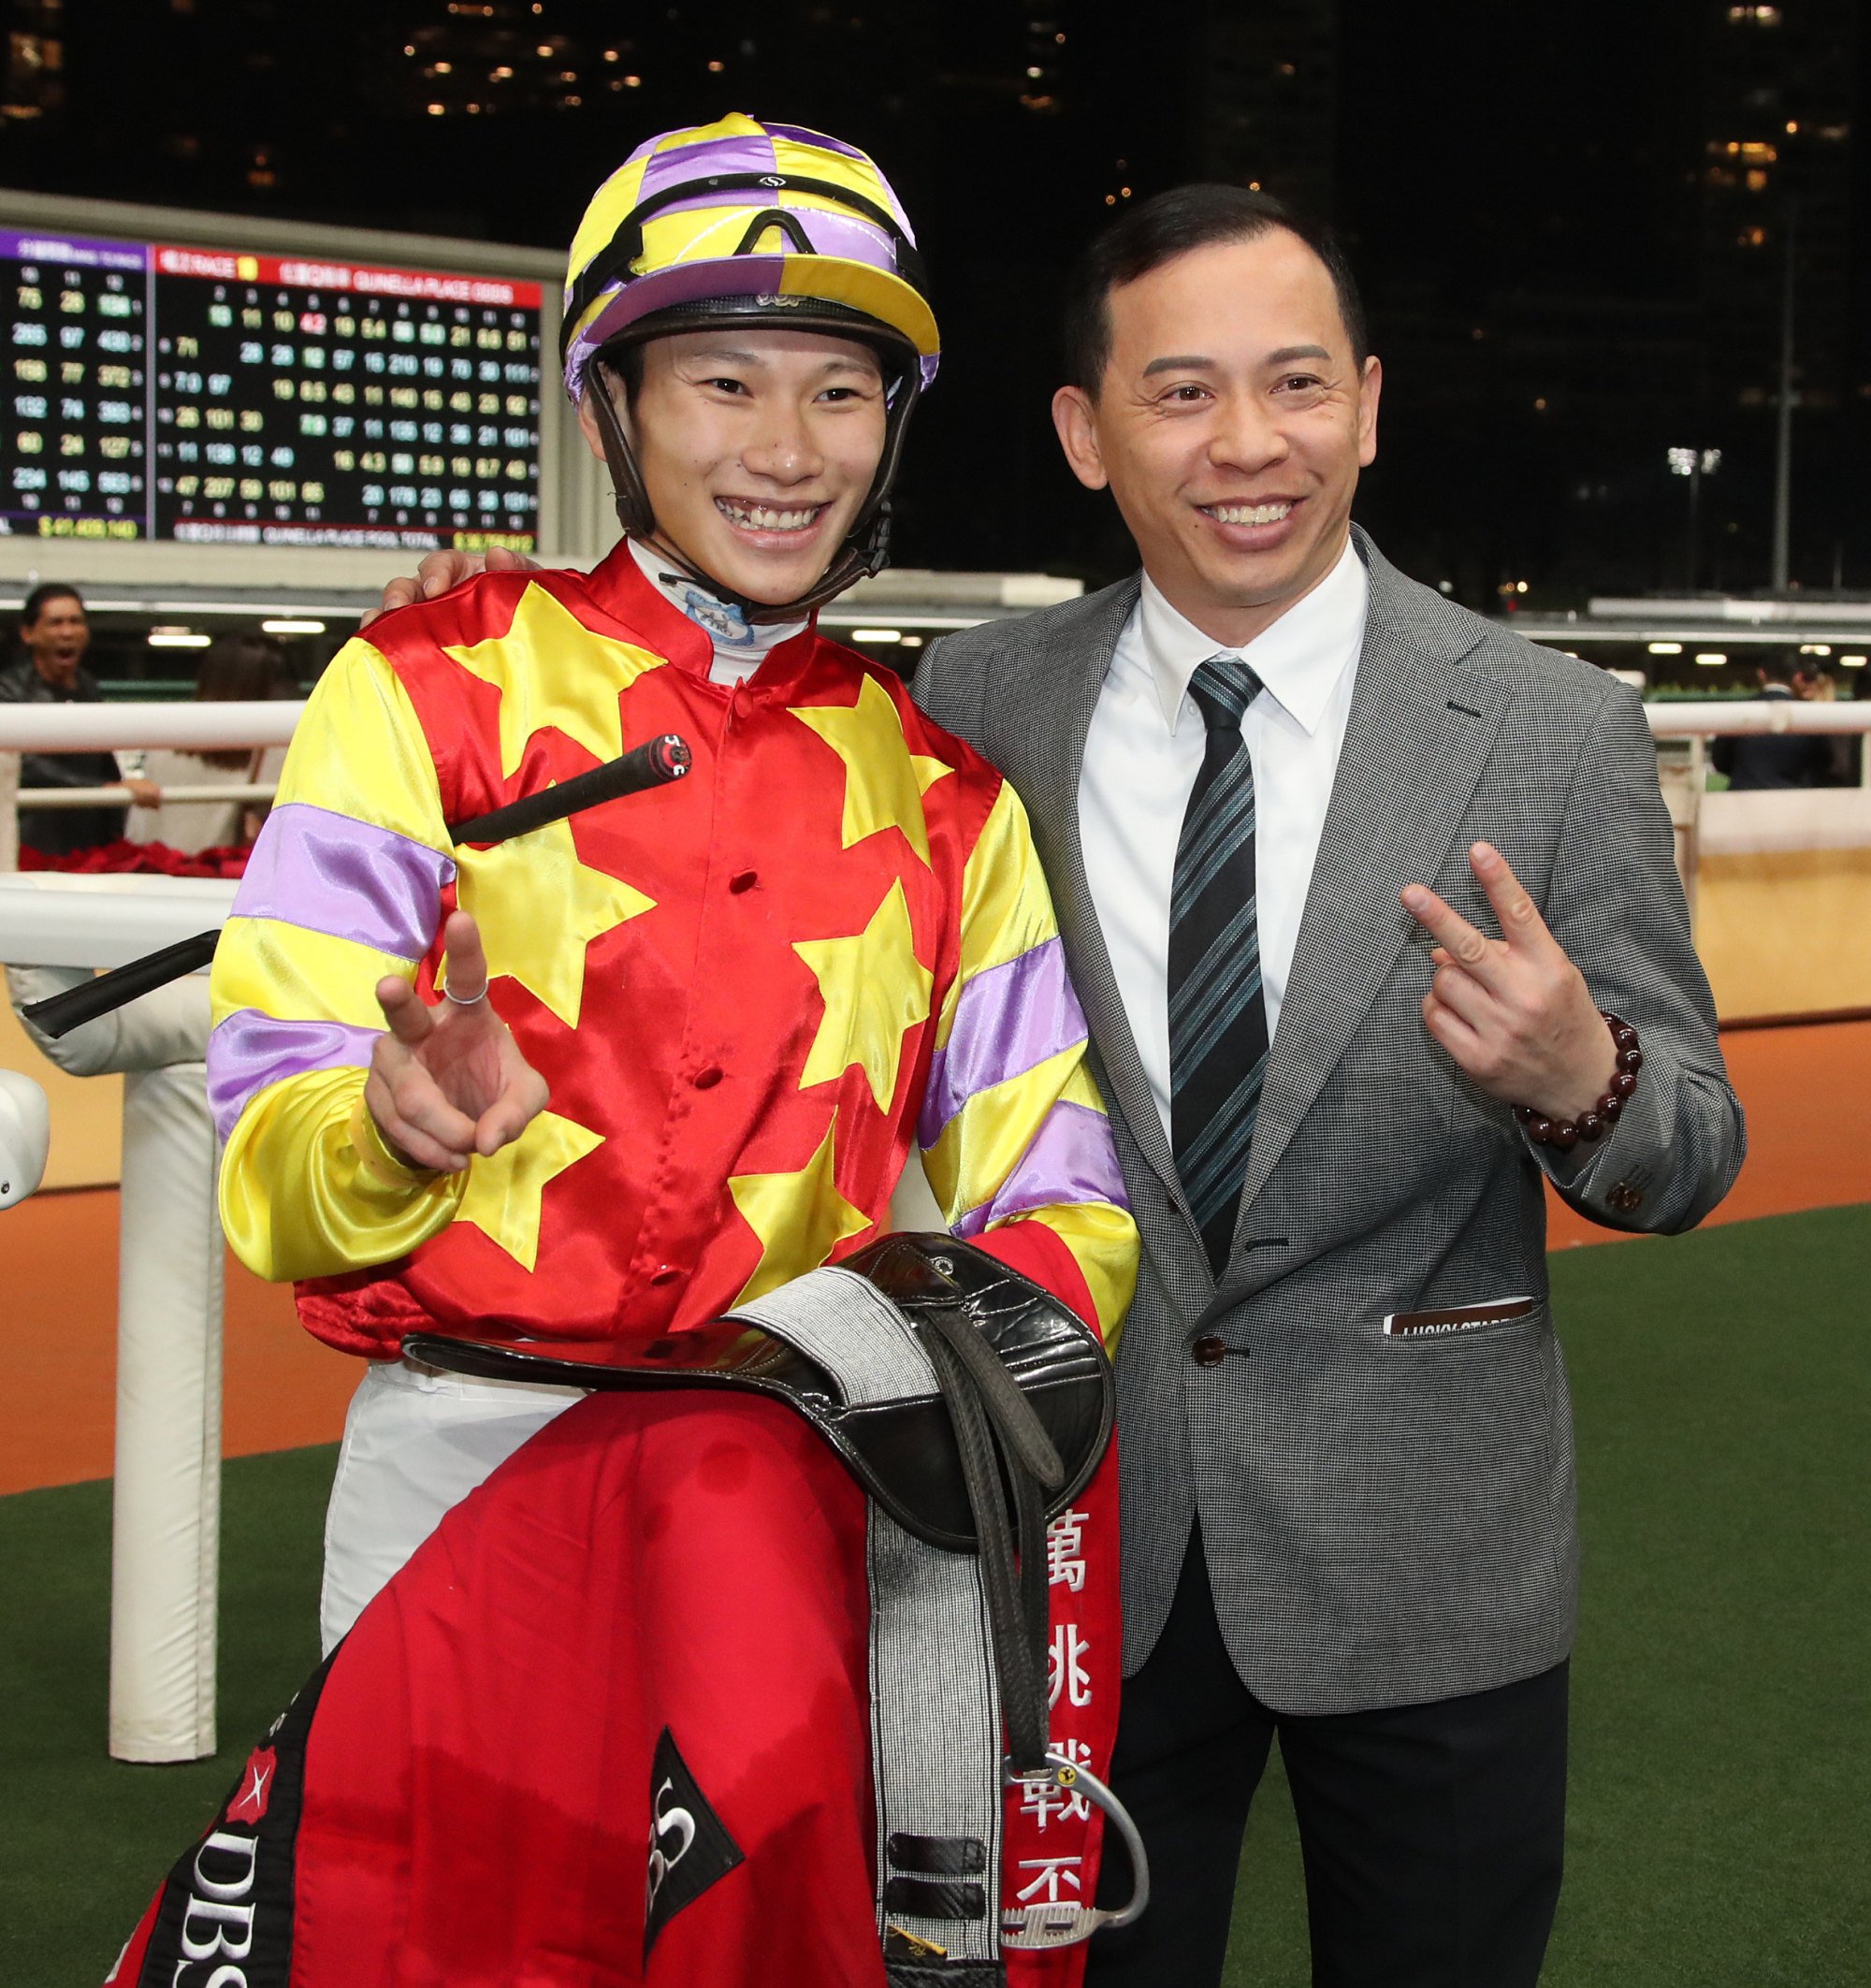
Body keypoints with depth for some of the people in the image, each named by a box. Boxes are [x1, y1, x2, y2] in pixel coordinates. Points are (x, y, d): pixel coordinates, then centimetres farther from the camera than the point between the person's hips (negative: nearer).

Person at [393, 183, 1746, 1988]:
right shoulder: (981, 703, -3)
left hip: (1419, 1553, -1)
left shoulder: (1555, 732, -9)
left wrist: (1582, 1080, -29)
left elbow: (1690, 1155, -5)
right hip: (1091, 1546, 2)